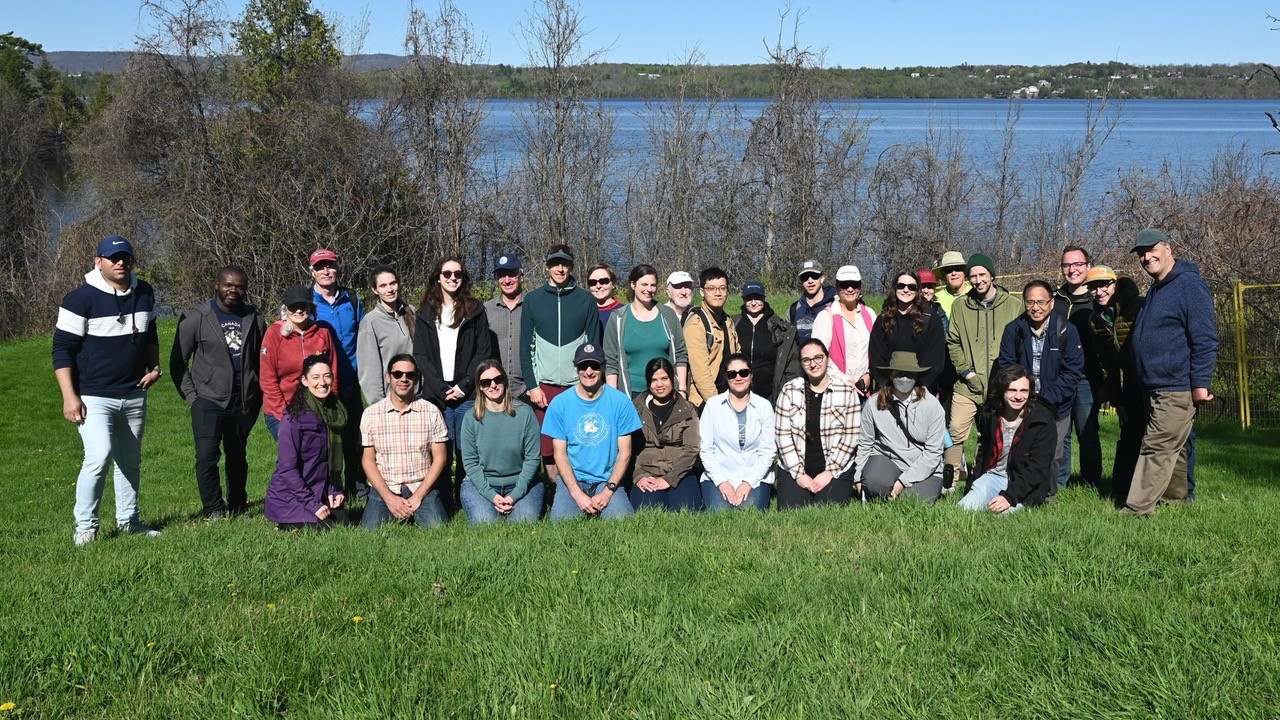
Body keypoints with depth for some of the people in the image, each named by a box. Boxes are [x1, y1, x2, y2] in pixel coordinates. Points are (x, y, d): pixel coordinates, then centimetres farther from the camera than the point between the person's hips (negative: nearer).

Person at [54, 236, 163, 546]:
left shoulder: (144, 294, 7)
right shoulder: (81, 299, -11)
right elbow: (62, 349, -10)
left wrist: (154, 367, 8)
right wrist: (70, 397, -16)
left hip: (135, 395, 6)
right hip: (94, 397, -6)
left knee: (131, 461, 13)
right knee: (99, 457, -18)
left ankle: (129, 520, 27)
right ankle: (85, 526, -4)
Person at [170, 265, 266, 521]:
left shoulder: (255, 319, 8)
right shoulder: (195, 318, -2)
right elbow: (178, 362, 1)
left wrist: (258, 395, 9)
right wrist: (191, 396, -5)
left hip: (244, 403, 3)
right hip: (209, 401, -3)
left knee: (238, 457, 12)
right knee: (207, 456, -12)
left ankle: (237, 509, 22)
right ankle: (213, 510, -1)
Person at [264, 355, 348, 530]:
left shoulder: (336, 412, 5)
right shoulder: (294, 417, -16)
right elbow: (287, 468, -17)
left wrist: (334, 490, 1)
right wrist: (312, 504, -19)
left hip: (319, 492, 7)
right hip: (288, 496, -7)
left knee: (342, 521, -13)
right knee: (324, 527, -22)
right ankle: (286, 526, 5)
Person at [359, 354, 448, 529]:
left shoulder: (431, 412, 1)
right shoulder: (371, 414, 2)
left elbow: (440, 458, 1)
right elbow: (368, 460, 3)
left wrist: (417, 497, -9)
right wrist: (389, 498, -10)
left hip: (422, 488, 0)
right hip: (384, 489, 0)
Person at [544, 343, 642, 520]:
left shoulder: (620, 402, -2)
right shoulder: (559, 403, -1)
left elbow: (625, 452, 0)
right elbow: (560, 453, -1)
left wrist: (608, 491, -12)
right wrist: (577, 494, -13)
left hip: (608, 480, 0)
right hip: (572, 479, 0)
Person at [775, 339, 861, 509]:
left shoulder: (847, 390, -2)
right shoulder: (789, 391, 1)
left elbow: (851, 436, -4)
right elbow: (783, 435, -2)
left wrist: (829, 472, -9)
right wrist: (799, 474, -8)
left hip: (836, 469, -1)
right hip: (794, 469, 1)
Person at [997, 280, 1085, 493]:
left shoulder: (1066, 331, -4)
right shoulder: (1014, 330, 2)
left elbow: (1073, 371, -6)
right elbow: (1005, 367, 3)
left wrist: (1048, 398, -15)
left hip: (1056, 409, -1)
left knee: (1051, 455, -7)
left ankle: (1049, 494, 16)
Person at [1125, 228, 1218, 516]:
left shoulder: (1189, 285, -12)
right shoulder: (1156, 290, 18)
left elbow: (1205, 339, -17)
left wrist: (1200, 384, -20)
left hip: (1177, 390, -9)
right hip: (1154, 388, 9)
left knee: (1157, 448, -10)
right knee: (1171, 449, 16)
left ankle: (1137, 509, -10)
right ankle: (1177, 500, 26)